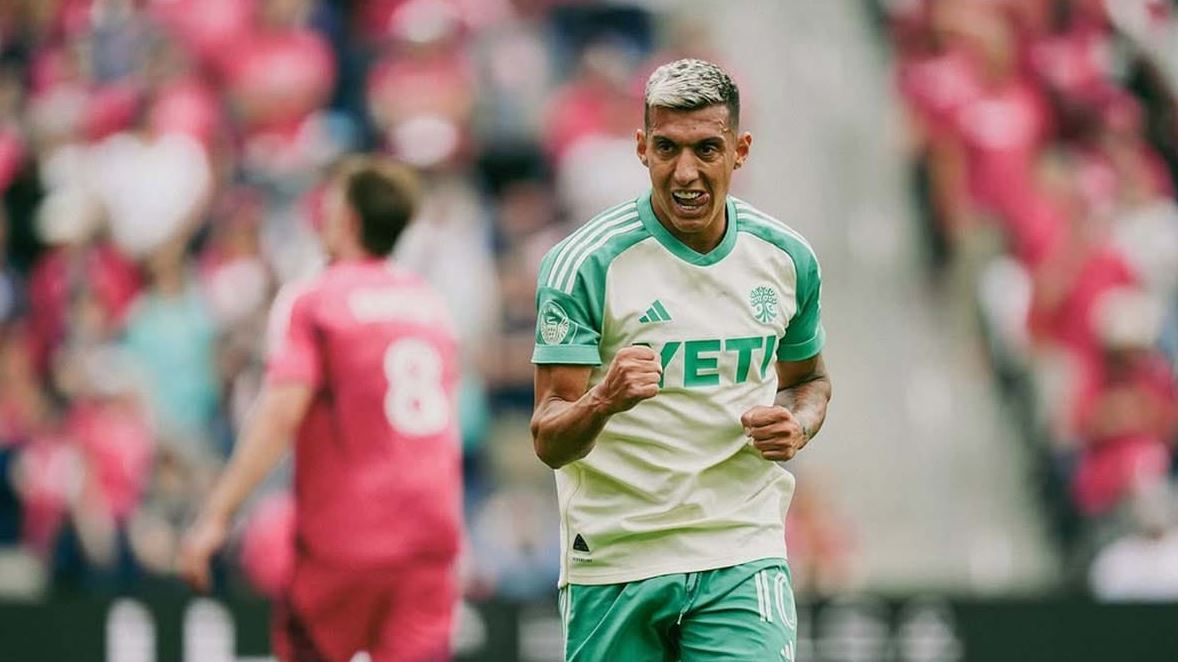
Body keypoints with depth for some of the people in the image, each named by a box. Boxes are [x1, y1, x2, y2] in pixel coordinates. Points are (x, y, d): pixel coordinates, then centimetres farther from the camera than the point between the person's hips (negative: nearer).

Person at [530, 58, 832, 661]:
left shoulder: (786, 258, 4)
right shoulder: (585, 265, -10)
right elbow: (549, 442, -12)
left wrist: (797, 425, 0)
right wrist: (603, 401, -34)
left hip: (742, 556, 2)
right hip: (614, 561, -2)